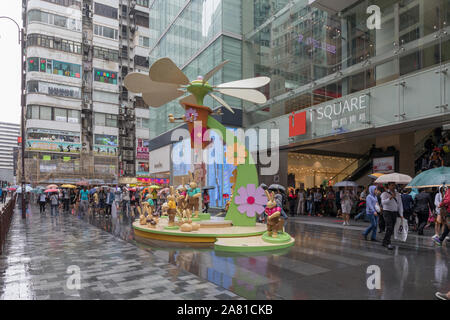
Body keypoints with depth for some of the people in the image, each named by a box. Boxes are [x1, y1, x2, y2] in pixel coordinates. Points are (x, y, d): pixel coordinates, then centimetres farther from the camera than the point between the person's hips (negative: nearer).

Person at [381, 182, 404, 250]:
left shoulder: (397, 194, 13)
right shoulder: (385, 193, -3)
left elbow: (400, 204, 12)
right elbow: (383, 202, -19)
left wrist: (401, 214, 5)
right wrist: (390, 197, -30)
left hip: (395, 212, 5)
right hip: (387, 212, -5)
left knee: (391, 229, 6)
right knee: (389, 227, -16)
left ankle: (384, 242, 17)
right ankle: (388, 243, -13)